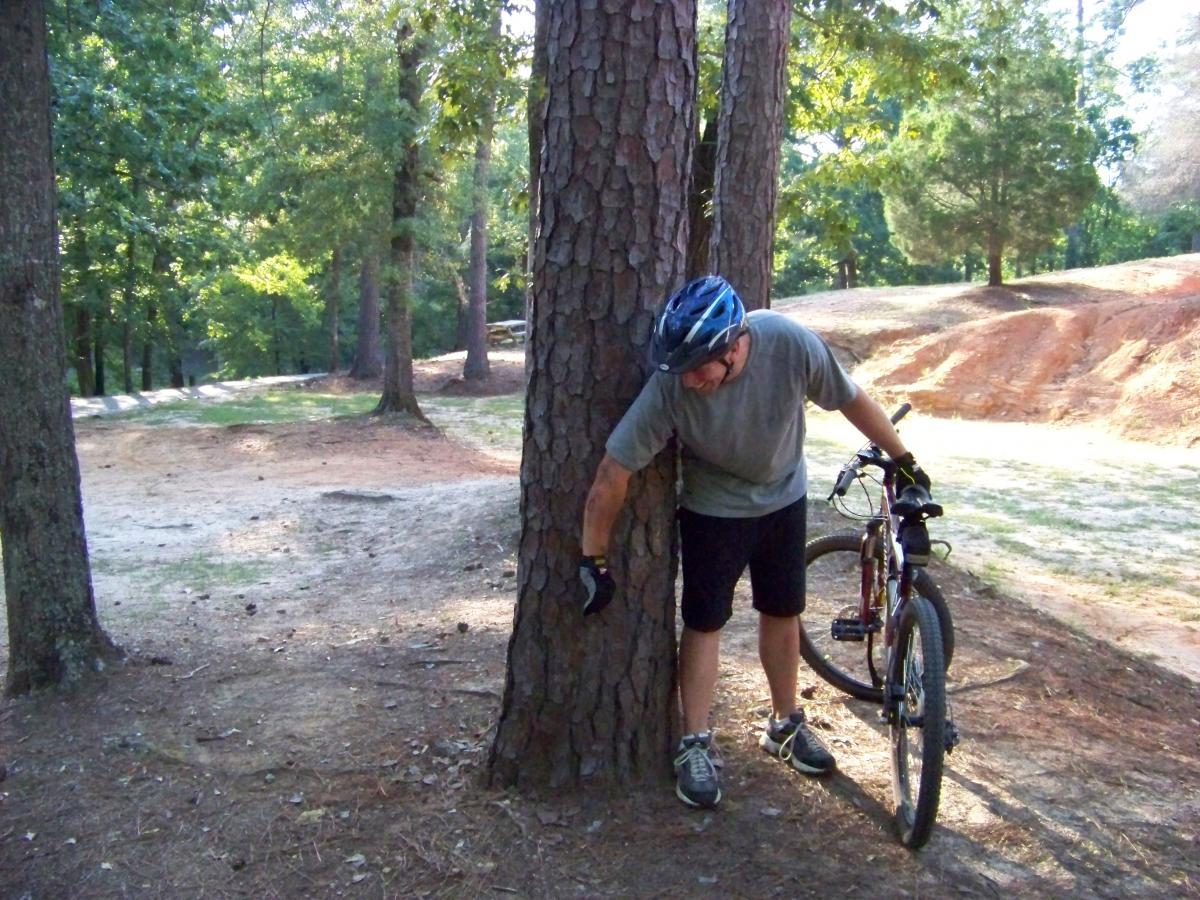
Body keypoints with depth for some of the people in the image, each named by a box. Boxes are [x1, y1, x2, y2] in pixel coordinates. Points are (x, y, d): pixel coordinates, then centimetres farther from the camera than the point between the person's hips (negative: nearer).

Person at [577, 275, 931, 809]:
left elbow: (851, 400, -12)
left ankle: (785, 726, 33)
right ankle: (694, 746, 17)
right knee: (705, 622, 1)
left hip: (783, 499, 3)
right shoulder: (670, 386, -34)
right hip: (713, 510, -2)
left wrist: (902, 460, 0)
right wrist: (593, 561, -22)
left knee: (783, 613, 14)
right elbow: (613, 475, -27)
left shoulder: (791, 345, -31)